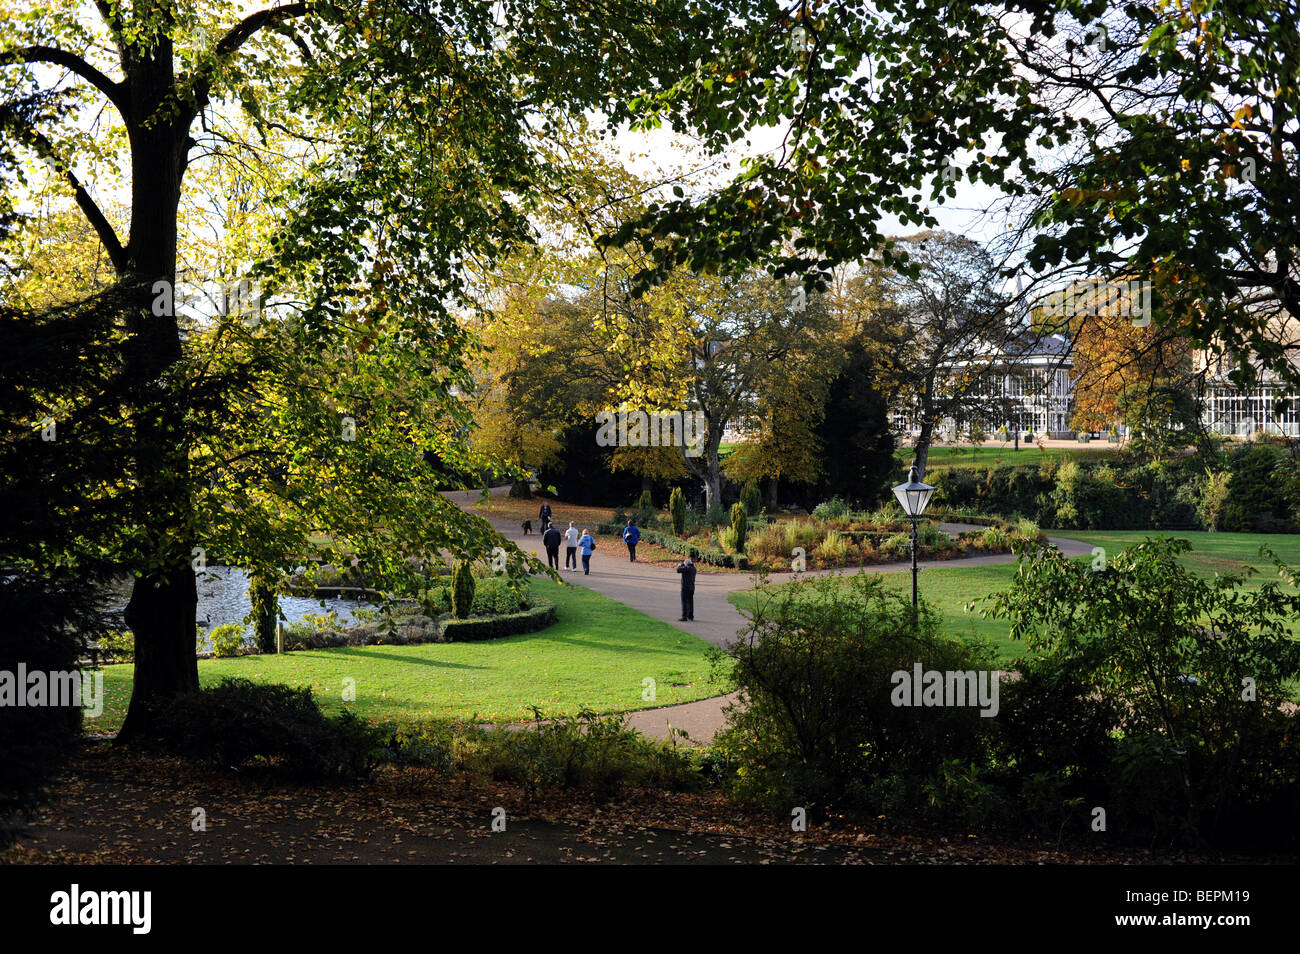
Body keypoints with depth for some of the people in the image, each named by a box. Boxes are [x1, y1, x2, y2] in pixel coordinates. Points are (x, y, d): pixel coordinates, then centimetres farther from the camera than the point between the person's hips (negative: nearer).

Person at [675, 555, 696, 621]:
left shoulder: (687, 568, -17)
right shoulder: (693, 568, 11)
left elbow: (678, 570, -20)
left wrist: (679, 565, 0)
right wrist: (682, 565, 29)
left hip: (686, 587, -9)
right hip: (692, 588, 9)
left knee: (684, 602, -6)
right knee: (690, 602, 15)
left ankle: (684, 617, -10)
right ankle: (690, 616, 22)